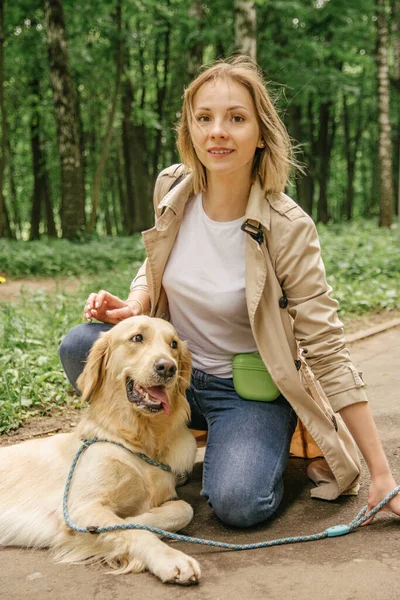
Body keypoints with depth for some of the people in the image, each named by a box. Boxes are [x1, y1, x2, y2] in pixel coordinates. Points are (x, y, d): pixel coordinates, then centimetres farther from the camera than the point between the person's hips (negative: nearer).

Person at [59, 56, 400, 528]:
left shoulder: (288, 228, -21)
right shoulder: (173, 188, -8)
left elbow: (327, 351, -19)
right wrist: (132, 308, -11)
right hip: (174, 368, 4)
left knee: (238, 504, -29)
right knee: (79, 345, -21)